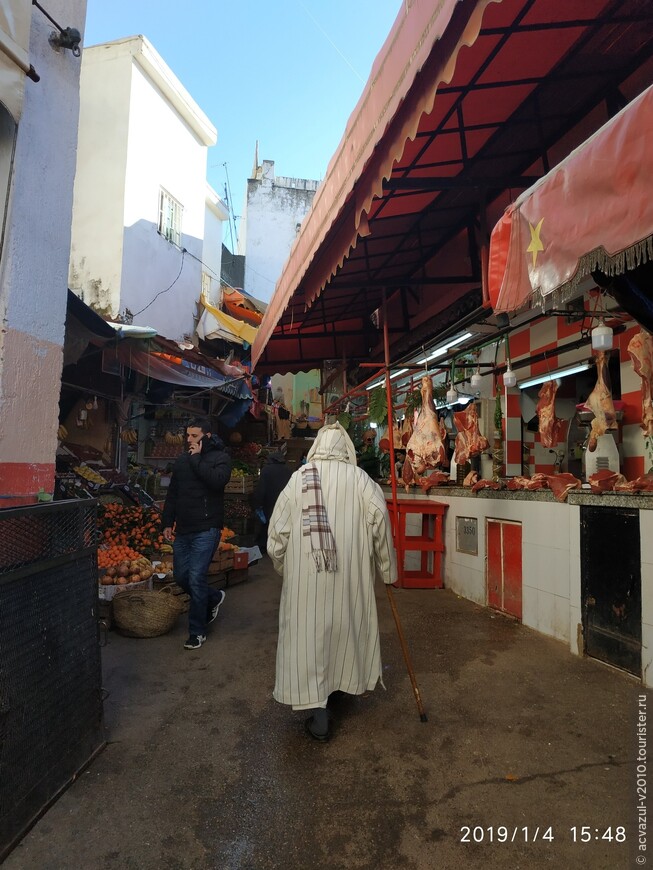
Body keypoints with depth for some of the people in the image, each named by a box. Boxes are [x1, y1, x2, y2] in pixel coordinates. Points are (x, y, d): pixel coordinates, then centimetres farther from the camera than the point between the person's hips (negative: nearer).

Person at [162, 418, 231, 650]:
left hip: (206, 529, -7)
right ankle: (213, 597, 38)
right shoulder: (182, 460, 12)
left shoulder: (220, 457, -5)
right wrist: (167, 522, 13)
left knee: (196, 579, -7)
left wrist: (197, 459, -17)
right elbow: (172, 494, 17)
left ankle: (197, 631, 11)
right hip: (183, 530, 7)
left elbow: (217, 481, -26)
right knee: (181, 576, 12)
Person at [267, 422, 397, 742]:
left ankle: (318, 714, 10)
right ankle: (344, 683, 42)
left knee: (309, 634, 7)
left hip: (306, 575, -1)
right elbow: (381, 528, -7)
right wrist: (388, 570, 5)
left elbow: (277, 532, -3)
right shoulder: (361, 479, -7)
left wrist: (284, 567, 13)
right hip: (350, 575, 2)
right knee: (346, 626, 21)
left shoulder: (298, 478, -6)